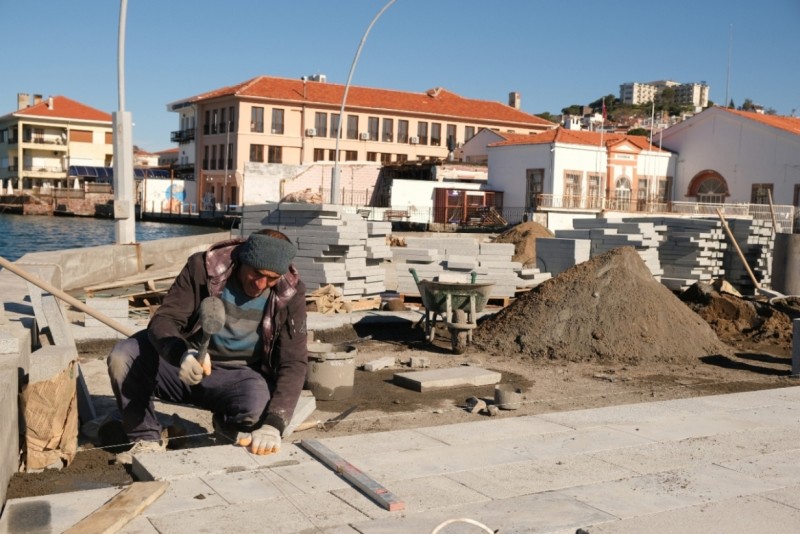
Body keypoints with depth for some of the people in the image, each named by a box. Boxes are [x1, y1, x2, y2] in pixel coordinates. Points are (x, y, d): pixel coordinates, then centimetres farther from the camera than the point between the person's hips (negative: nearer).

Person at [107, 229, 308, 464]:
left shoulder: (291, 294, -15)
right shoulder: (204, 267, -16)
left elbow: (294, 363, -19)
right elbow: (163, 319, -17)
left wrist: (273, 424, -33)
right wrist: (181, 354, -42)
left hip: (237, 376, -1)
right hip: (189, 361, 2)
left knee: (259, 401, -36)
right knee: (122, 355, -24)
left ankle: (227, 425, 1)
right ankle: (147, 439, -3)